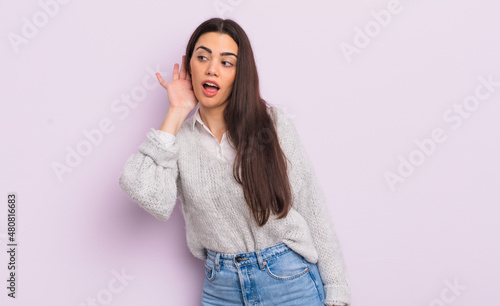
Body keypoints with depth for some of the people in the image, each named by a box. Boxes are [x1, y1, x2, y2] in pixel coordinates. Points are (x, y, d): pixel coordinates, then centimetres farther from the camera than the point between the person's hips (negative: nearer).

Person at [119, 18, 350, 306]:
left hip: (290, 280, -1)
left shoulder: (273, 122, -7)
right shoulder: (180, 136, -2)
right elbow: (152, 197, -22)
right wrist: (177, 112, -13)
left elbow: (312, 209, -5)